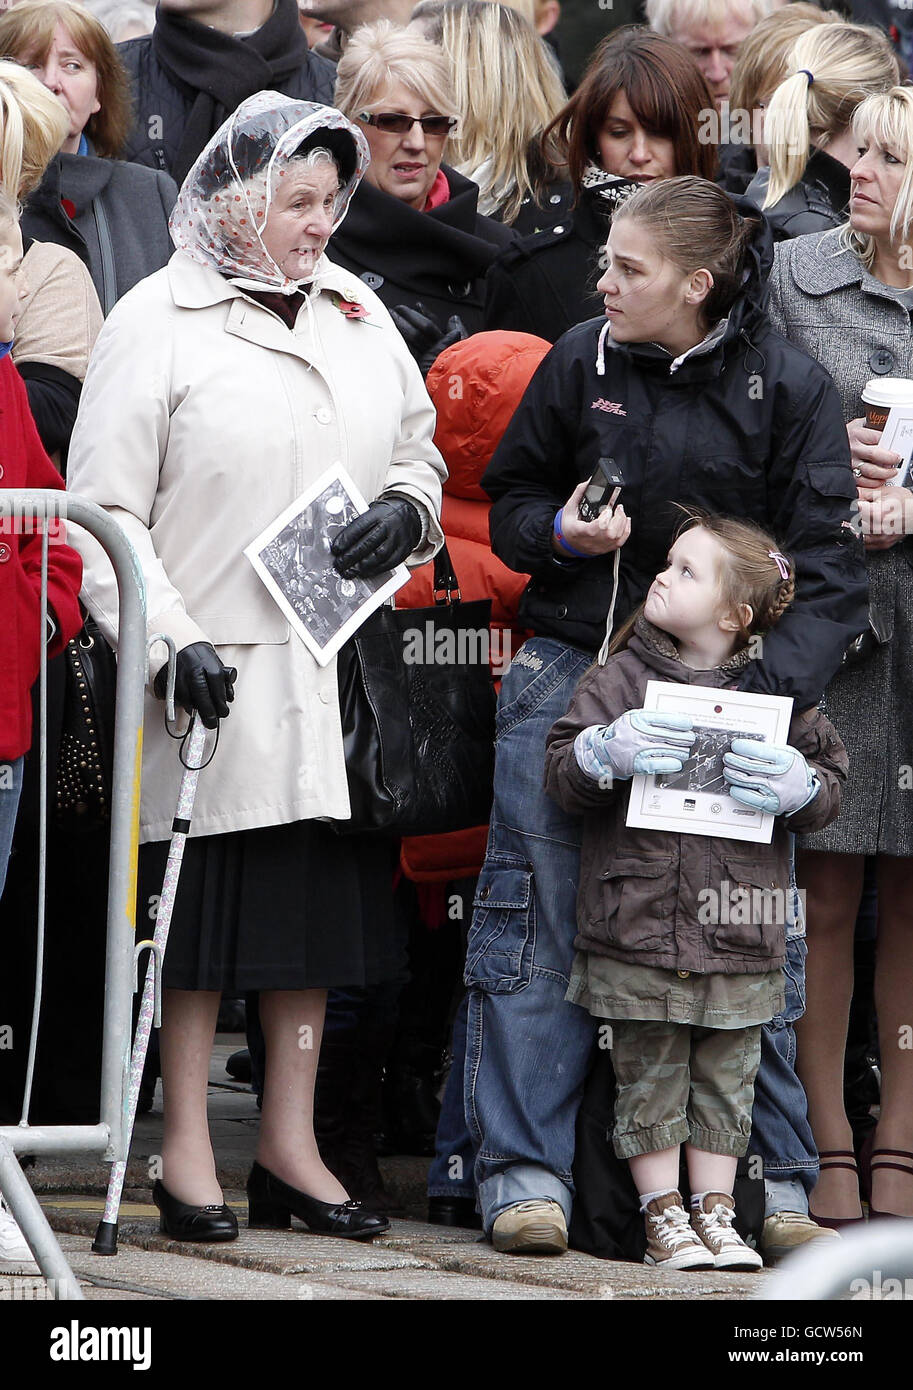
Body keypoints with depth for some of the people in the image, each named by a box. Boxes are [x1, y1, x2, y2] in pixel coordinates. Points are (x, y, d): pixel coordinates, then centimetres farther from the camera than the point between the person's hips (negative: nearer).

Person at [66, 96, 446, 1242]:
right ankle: (186, 1150, 7)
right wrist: (166, 641, -16)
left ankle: (290, 1143, 17)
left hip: (335, 665, 5)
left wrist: (406, 514, -1)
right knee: (204, 901, -1)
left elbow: (420, 451, 23)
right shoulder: (158, 321, -4)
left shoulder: (358, 317, 14)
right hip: (212, 672, -5)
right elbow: (106, 510, -6)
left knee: (318, 892, 8)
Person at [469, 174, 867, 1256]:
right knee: (538, 928, -3)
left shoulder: (789, 391, -3)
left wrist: (773, 687, -20)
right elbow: (510, 498, 17)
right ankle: (523, 1169, 3)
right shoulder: (581, 363, 4)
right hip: (572, 670, 1)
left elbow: (827, 568, -6)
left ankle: (772, 1182, 11)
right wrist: (561, 531, -6)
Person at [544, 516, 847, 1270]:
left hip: (740, 934, 1)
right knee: (650, 1076, 2)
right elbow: (560, 774, 0)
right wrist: (608, 752, -19)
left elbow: (832, 778, 9)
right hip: (640, 925, -1)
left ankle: (716, 1211, 15)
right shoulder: (621, 679, 2)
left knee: (726, 1079, 7)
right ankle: (664, 1216, 9)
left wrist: (800, 787, -12)